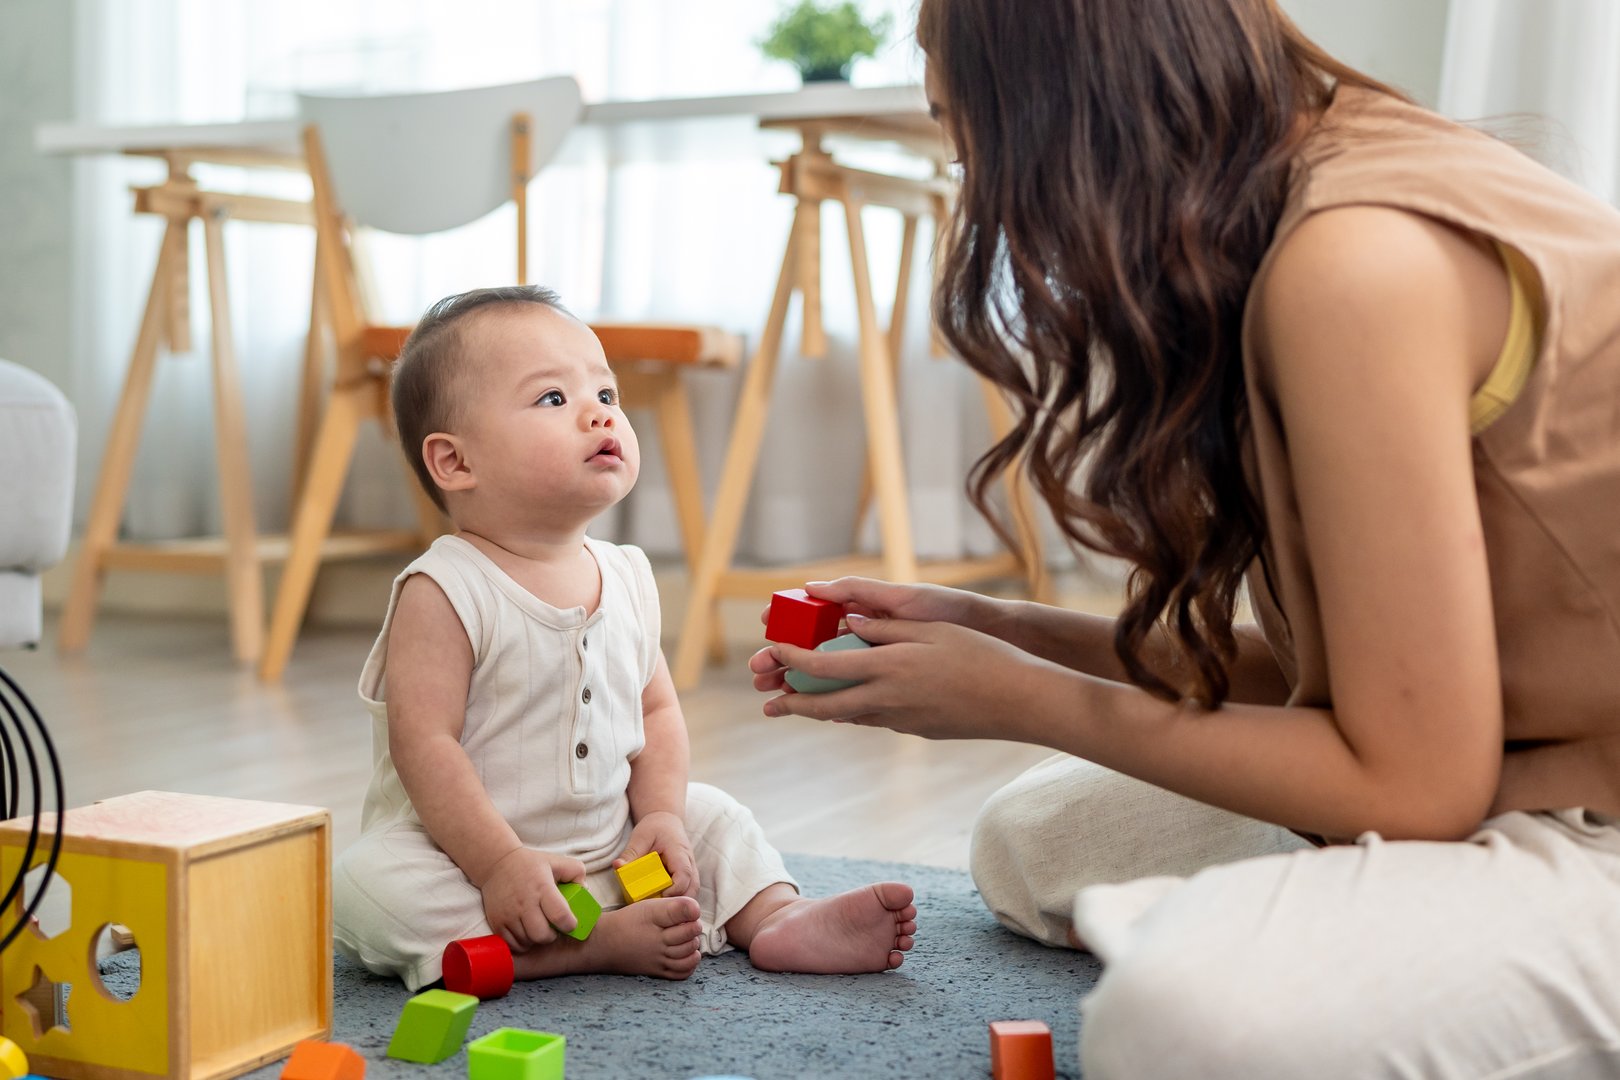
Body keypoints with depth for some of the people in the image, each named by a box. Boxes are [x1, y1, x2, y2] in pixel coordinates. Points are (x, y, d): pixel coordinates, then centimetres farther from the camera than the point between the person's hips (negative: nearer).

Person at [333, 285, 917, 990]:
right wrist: (501, 864, -29)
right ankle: (607, 943, -33)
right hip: (464, 852, -6)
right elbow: (424, 744, -23)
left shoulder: (627, 579, 3)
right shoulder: (444, 591, -18)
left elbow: (655, 710, 10)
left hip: (610, 847, 7)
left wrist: (661, 813, -7)